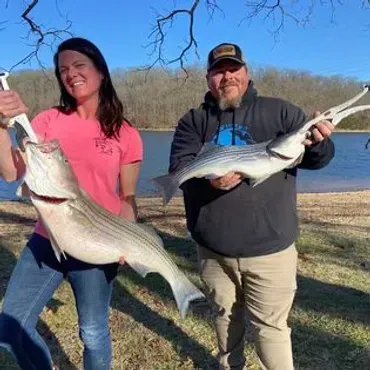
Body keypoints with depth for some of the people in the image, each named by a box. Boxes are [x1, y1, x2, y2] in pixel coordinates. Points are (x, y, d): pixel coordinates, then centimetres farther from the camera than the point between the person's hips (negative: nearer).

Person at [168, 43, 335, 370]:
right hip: (213, 248, 3)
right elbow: (179, 166, -8)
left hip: (269, 248, -2)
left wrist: (318, 143, -27)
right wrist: (207, 178, -30)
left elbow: (314, 158, -2)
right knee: (225, 315, 24)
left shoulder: (279, 111, 0)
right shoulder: (194, 120, 4)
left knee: (271, 326, 8)